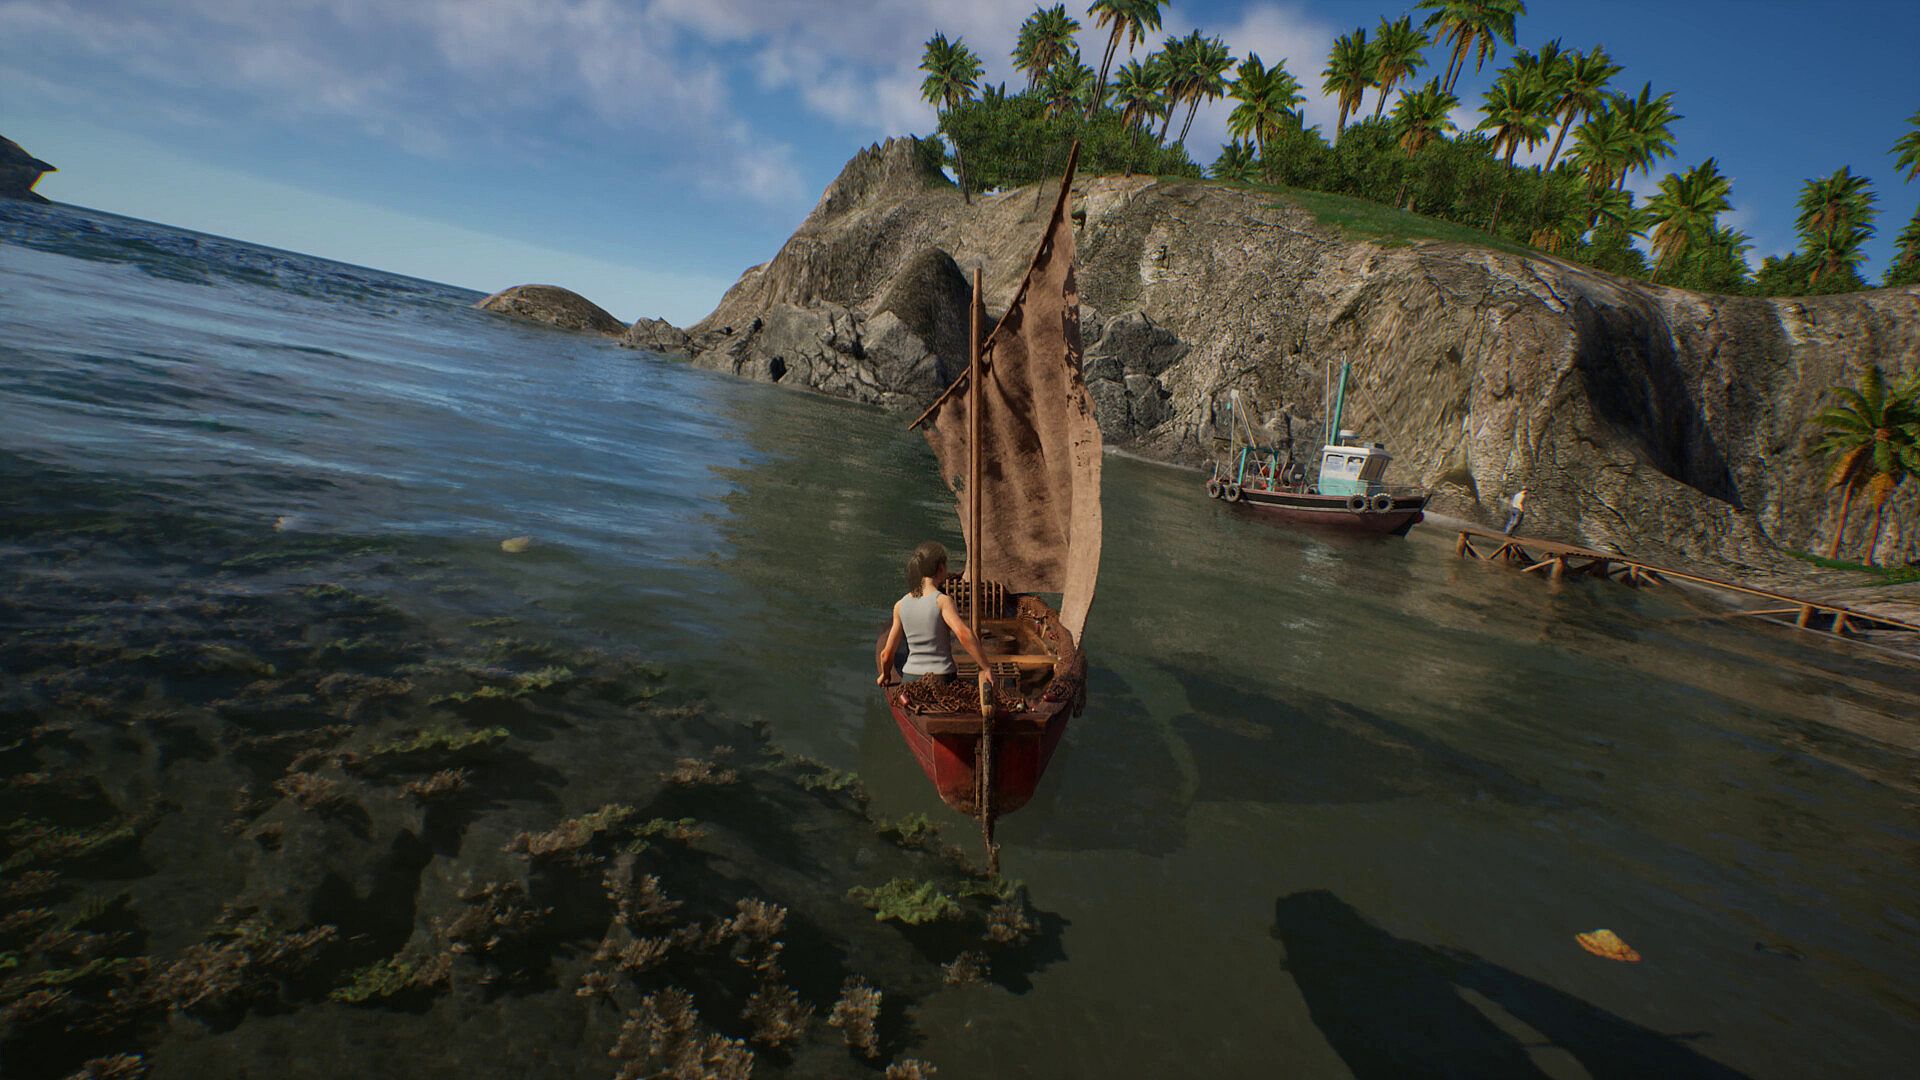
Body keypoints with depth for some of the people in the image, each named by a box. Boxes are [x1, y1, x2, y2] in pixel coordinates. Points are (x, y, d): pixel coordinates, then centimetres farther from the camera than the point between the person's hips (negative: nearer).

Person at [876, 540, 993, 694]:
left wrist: (885, 674, 25)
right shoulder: (942, 601, -11)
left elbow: (887, 654, 6)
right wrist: (986, 668, -21)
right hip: (941, 680, -4)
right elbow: (964, 635, -26)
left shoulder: (900, 605, 2)